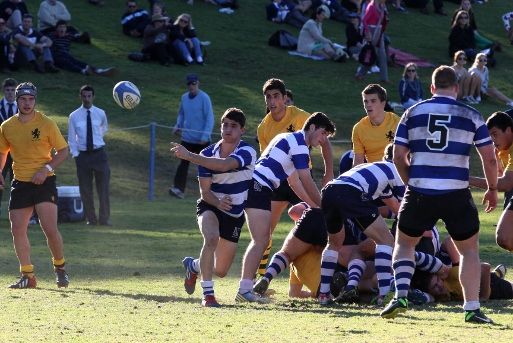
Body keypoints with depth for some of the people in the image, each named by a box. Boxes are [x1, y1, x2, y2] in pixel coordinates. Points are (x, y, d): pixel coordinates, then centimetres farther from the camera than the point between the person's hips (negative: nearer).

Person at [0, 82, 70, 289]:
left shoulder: (46, 124, -5)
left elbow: (63, 151, -1)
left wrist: (46, 169, -14)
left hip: (44, 181, -4)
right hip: (20, 184, 4)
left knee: (50, 229, -13)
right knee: (17, 230, -2)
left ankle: (60, 267, 11)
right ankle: (27, 276, 8)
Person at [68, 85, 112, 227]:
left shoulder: (100, 114, 2)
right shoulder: (74, 116, -2)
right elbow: (71, 139, 2)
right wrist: (75, 155, -4)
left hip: (99, 154, 0)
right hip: (83, 155, 0)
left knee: (103, 187, -2)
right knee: (85, 190, 3)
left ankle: (104, 219, 4)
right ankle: (91, 219, 12)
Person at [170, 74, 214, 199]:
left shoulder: (204, 98, -10)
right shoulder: (184, 98, 7)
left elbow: (210, 119, -12)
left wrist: (205, 136, -20)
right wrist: (178, 126, 3)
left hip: (201, 140, -4)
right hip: (187, 138, 4)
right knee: (183, 163, -6)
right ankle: (178, 189, -13)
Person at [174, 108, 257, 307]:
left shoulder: (247, 152, -19)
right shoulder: (208, 154, -11)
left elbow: (224, 165, -39)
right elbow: (205, 191, -10)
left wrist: (189, 156, -44)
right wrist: (218, 202, -34)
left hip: (235, 214, 1)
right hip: (210, 207, -1)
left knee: (221, 272, 7)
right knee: (211, 238, -36)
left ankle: (193, 265, 42)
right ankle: (208, 294, -29)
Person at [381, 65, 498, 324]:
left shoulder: (412, 113, 6)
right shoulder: (470, 116, 3)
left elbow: (398, 156, 6)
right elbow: (489, 159, 3)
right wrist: (492, 189, 18)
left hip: (419, 193, 1)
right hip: (456, 194, -1)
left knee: (404, 242, 20)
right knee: (469, 249, 15)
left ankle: (401, 294, 2)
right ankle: (472, 308, 7)